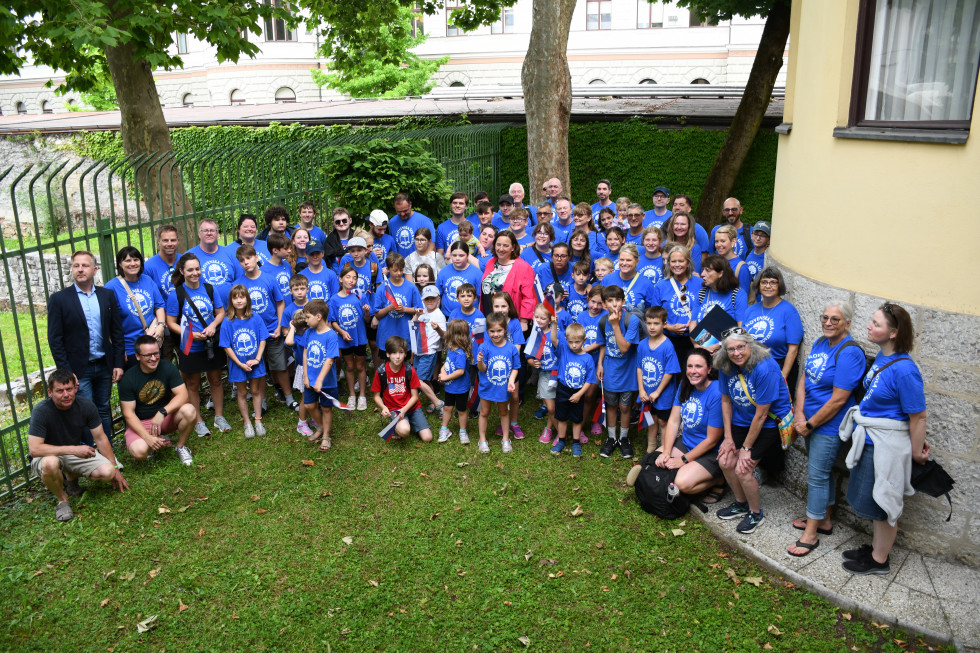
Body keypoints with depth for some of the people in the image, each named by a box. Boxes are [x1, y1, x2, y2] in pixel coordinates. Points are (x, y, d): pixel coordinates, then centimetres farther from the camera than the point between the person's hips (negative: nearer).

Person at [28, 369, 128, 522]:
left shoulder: (86, 406, -12)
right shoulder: (41, 411, -24)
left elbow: (100, 438, -3)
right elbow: (34, 449, -31)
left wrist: (115, 469, 0)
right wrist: (73, 449, -36)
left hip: (76, 453, 4)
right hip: (48, 456, -4)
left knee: (107, 472, -21)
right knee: (50, 463, -41)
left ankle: (71, 478, 12)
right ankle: (62, 499, -9)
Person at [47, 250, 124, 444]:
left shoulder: (108, 295, 4)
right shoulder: (59, 299, -5)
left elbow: (117, 332, 6)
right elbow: (55, 339, -6)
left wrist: (118, 363, 2)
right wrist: (66, 372, -11)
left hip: (104, 366, 3)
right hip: (79, 369, -3)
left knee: (104, 410, 14)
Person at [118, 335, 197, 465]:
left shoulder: (167, 367, -9)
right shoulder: (128, 378, -14)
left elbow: (182, 395, -16)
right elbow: (128, 413, -13)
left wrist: (162, 413, -33)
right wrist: (147, 437, -25)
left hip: (165, 417, 2)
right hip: (139, 423, -2)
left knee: (189, 410, -30)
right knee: (139, 451, -32)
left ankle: (181, 447, -3)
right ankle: (160, 441, 5)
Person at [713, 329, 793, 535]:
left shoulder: (765, 368, -29)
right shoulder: (726, 367, -9)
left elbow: (761, 415, -23)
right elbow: (726, 400, 5)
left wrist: (746, 448, -17)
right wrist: (728, 437, 0)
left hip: (769, 423, -6)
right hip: (741, 421, 7)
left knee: (743, 469, -14)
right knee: (726, 462, -2)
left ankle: (756, 513, 11)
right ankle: (741, 504, 24)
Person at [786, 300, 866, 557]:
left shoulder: (849, 353, -21)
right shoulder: (820, 343, 5)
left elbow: (838, 400, -22)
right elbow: (804, 380, 6)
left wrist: (810, 424, -15)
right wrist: (800, 415, -6)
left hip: (829, 426, -8)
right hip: (811, 421, 8)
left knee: (817, 476, -1)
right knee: (821, 472, 20)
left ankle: (810, 534, 11)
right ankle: (824, 520, 37)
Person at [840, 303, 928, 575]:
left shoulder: (904, 369, -26)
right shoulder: (882, 357, 1)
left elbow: (918, 417, -19)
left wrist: (916, 451, -9)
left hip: (886, 447, -8)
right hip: (868, 441, 8)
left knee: (881, 502, 9)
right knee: (871, 500, 22)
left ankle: (879, 560, 27)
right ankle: (876, 546, 41)